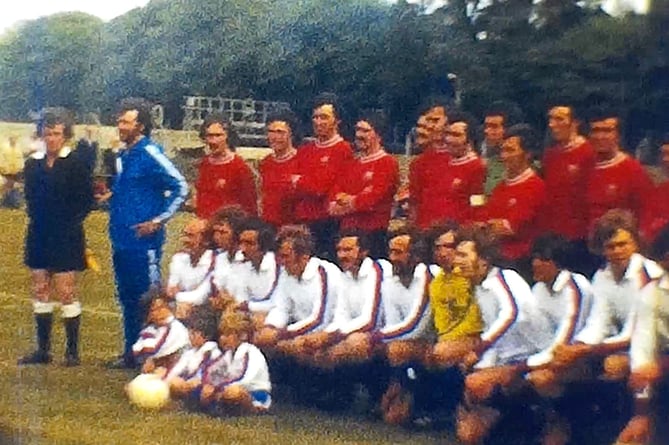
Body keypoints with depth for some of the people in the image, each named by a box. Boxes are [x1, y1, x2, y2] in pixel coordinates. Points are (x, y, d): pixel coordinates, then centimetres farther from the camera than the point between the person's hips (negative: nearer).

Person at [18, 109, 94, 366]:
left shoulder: (75, 165, -9)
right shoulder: (34, 163, 8)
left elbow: (87, 199, -7)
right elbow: (31, 197, 16)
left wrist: (71, 222, -11)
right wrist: (36, 219, 4)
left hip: (65, 237, -6)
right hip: (40, 236, 6)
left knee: (66, 293, -3)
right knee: (40, 292, 9)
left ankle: (72, 350, 6)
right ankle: (43, 350, 17)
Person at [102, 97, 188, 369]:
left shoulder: (149, 154, -11)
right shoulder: (124, 155, 14)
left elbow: (180, 187, -14)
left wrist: (158, 220, -16)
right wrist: (110, 197, 9)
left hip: (143, 240, -9)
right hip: (122, 239, 9)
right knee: (127, 296, 14)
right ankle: (131, 353, 23)